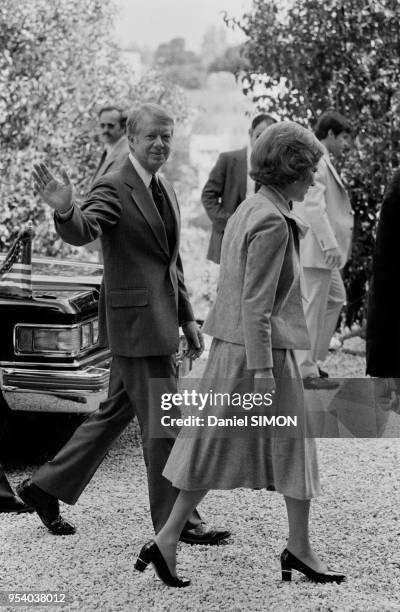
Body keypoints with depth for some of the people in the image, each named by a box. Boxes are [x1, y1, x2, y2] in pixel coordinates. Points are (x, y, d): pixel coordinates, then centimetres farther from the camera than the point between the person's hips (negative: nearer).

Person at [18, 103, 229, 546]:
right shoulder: (114, 188, -12)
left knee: (115, 413, 16)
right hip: (134, 321, -9)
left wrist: (186, 318, 20)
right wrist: (65, 210, -52)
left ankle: (47, 488, 27)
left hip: (158, 320, 9)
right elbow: (82, 231, -30)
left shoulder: (165, 191, 15)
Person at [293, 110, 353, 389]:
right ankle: (306, 371, 3)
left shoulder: (323, 161, 17)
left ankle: (312, 358, 25)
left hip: (324, 251, 11)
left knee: (335, 299, 18)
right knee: (313, 308, -4)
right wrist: (330, 244, -25)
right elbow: (314, 206, -23)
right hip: (316, 250, -11)